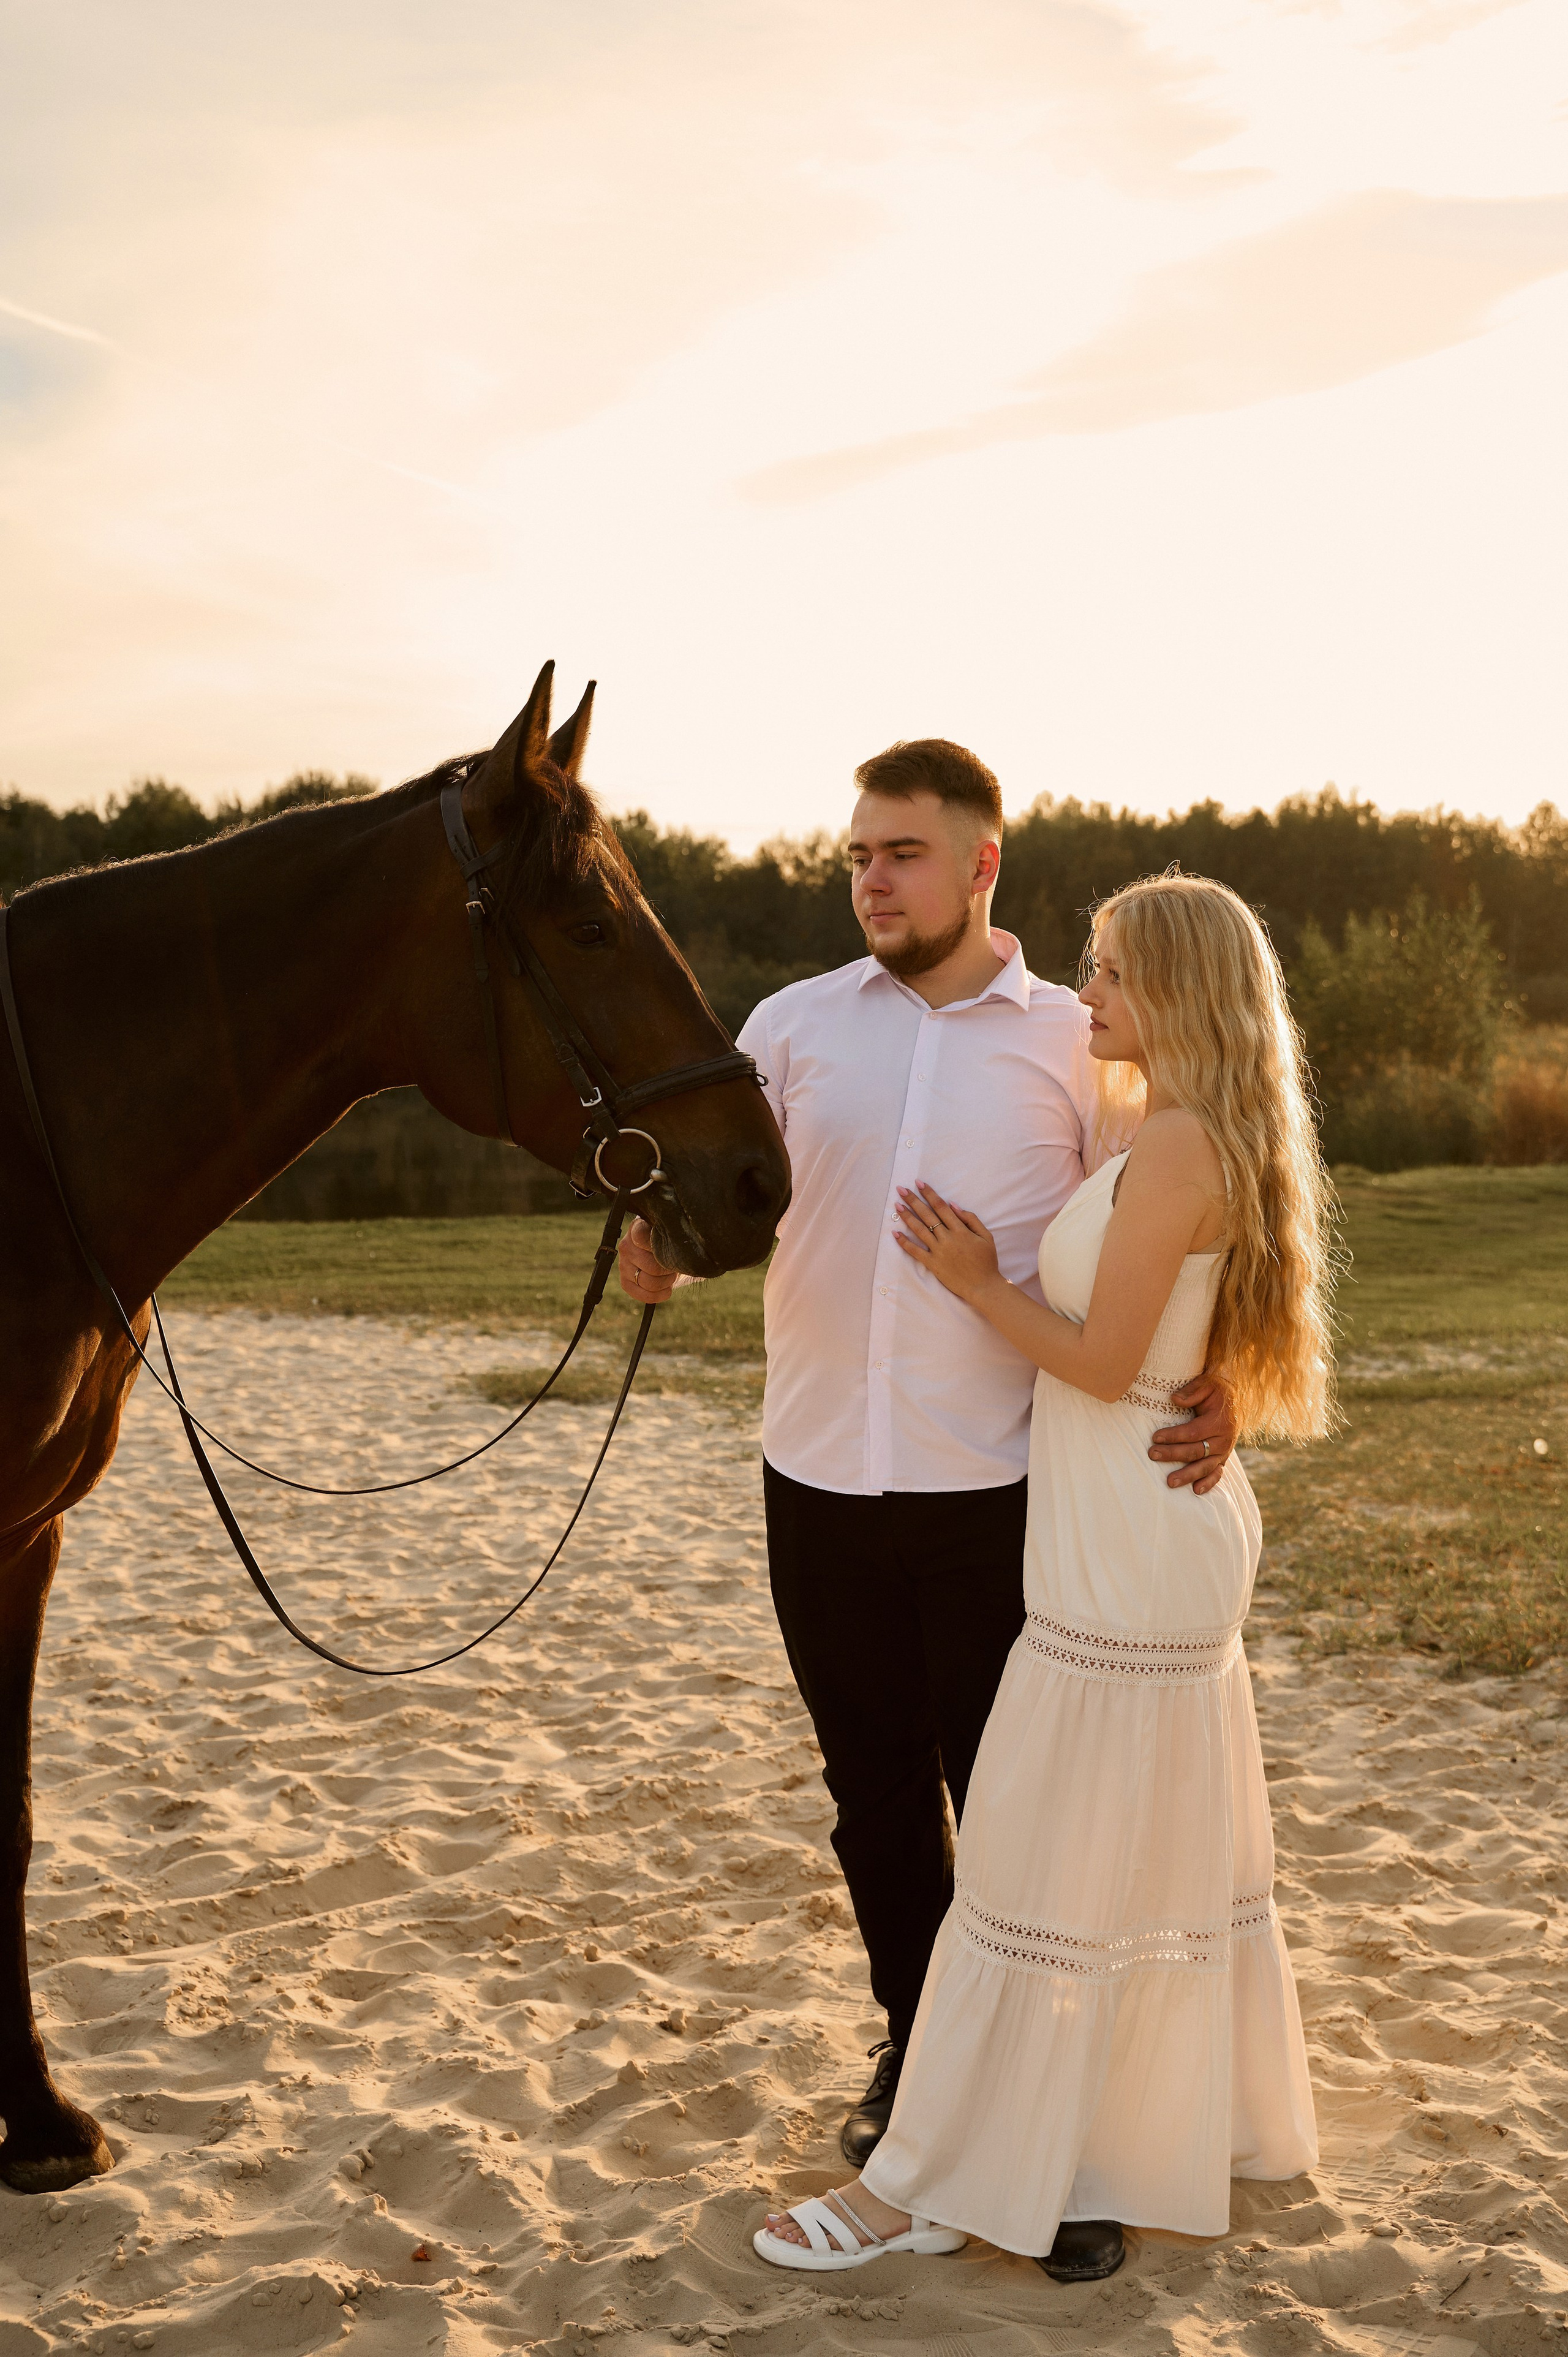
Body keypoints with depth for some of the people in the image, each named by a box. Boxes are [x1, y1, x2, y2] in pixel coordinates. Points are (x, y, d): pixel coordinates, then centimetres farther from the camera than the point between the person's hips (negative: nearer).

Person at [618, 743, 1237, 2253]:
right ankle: (915, 2041, 38)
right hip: (820, 1482, 3)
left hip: (996, 1489, -2)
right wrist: (660, 1249, -22)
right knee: (873, 1785, 17)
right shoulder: (794, 1028, 5)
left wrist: (1218, 1382, -16)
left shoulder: (1077, 1047, 0)